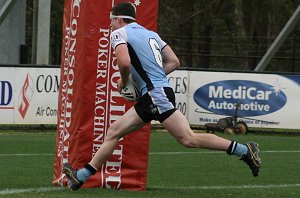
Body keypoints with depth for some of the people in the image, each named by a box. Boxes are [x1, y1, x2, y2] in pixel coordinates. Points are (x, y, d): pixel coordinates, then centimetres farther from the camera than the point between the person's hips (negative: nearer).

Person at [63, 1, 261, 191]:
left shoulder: (119, 33, -2)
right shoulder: (150, 33, 22)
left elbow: (124, 62, -20)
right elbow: (174, 62, 18)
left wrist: (123, 81, -1)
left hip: (156, 93, -10)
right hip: (150, 97, 10)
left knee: (189, 139, -13)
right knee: (114, 132, 8)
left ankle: (245, 150, -11)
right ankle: (80, 176, 7)